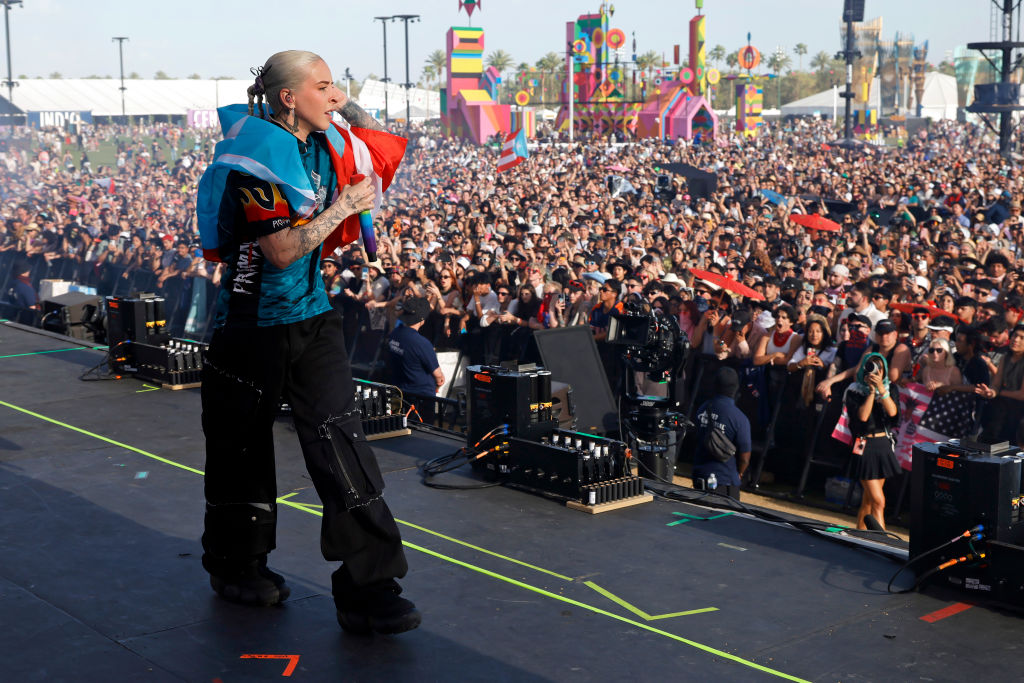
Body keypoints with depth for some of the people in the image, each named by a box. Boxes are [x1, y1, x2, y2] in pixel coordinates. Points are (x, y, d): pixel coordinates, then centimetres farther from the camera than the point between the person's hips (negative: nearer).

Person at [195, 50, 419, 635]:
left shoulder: (324, 142, 5)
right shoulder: (258, 152, -18)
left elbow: (389, 147, 24)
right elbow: (282, 250, -24)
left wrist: (348, 105, 8)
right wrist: (346, 205, -18)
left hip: (313, 316, 6)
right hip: (252, 322, -6)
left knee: (341, 438, -4)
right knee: (243, 448, 11)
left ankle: (368, 588, -2)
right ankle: (237, 567, 34)